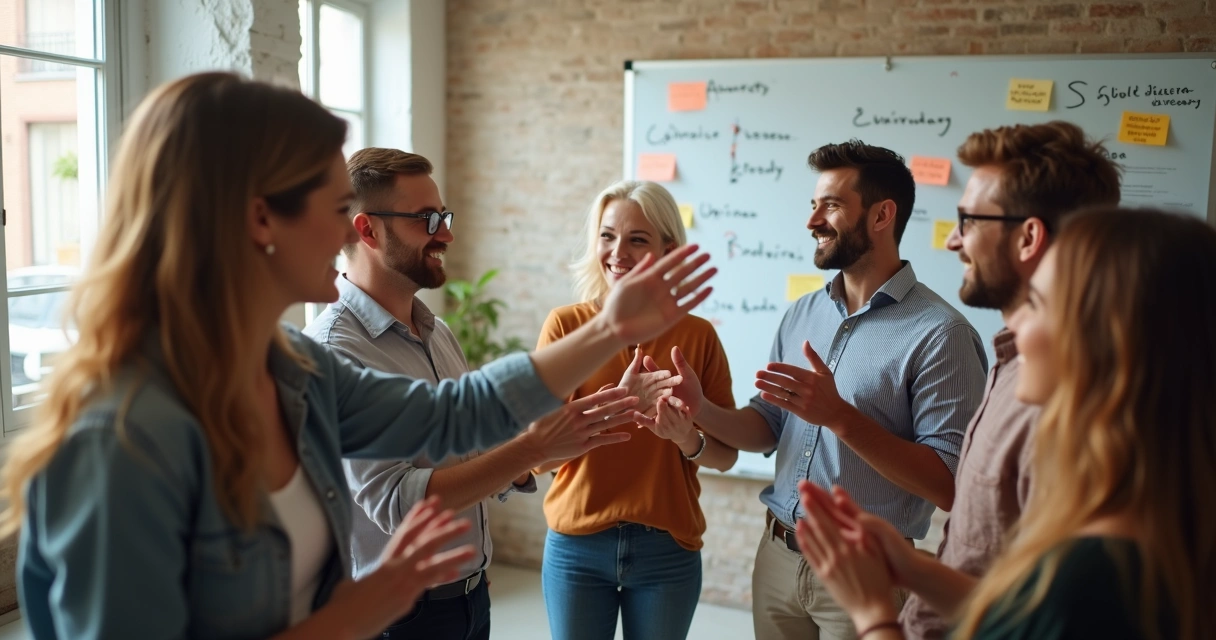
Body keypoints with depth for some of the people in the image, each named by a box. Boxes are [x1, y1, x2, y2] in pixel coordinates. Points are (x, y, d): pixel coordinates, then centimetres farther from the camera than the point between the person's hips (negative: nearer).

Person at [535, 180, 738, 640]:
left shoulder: (698, 335, -4)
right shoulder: (565, 325, -6)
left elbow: (725, 456, 1)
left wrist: (688, 439, -20)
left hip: (668, 551, 1)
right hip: (576, 548, 0)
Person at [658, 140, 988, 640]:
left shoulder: (940, 333, -15)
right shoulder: (801, 314, 5)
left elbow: (950, 486, -19)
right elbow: (768, 428, 8)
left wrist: (840, 416, -28)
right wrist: (701, 409, -10)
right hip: (777, 556, 6)